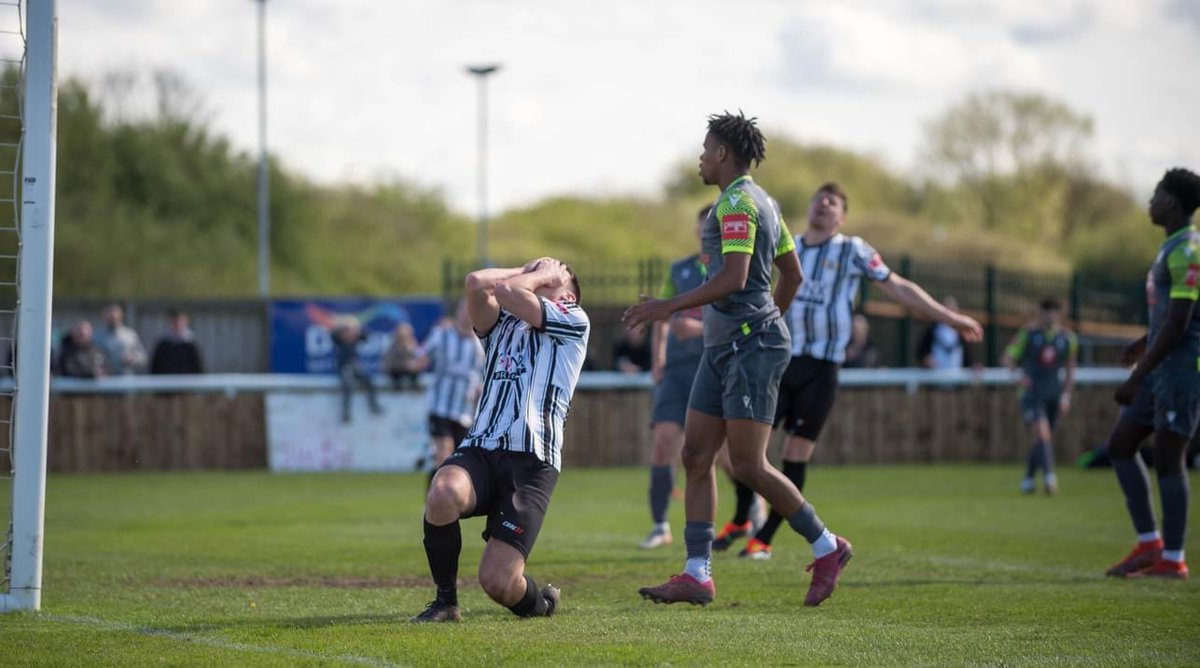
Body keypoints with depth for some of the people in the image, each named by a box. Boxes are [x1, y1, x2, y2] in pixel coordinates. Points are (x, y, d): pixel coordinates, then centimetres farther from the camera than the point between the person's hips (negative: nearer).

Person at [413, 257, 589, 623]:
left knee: (498, 582, -17)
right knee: (443, 493, -34)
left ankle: (539, 602, 22)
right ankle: (445, 600, -10)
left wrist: (543, 276, 17)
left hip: (531, 459, -4)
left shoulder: (574, 321, 12)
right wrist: (527, 271, 19)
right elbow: (477, 283, 5)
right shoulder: (501, 325, 27)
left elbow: (506, 291, -1)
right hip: (479, 451, 4)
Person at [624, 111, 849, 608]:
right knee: (695, 458, 4)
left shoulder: (737, 202, -13)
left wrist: (670, 306, -22)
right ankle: (697, 575, 2)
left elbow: (734, 277, -24)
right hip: (724, 346, 11)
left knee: (748, 467, -9)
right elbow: (793, 275, 23)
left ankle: (827, 548, 4)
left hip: (750, 345, -11)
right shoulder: (761, 202, 18)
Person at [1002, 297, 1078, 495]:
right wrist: (1019, 372, -21)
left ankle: (1028, 480, 25)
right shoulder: (1028, 333, -3)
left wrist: (1066, 395, 5)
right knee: (1042, 433, -21)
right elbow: (1008, 357, -1)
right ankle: (1049, 476, -31)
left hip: (1053, 394, 4)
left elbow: (1070, 369, 12)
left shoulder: (1067, 338, 6)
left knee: (1042, 440, 9)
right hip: (1032, 392, -4)